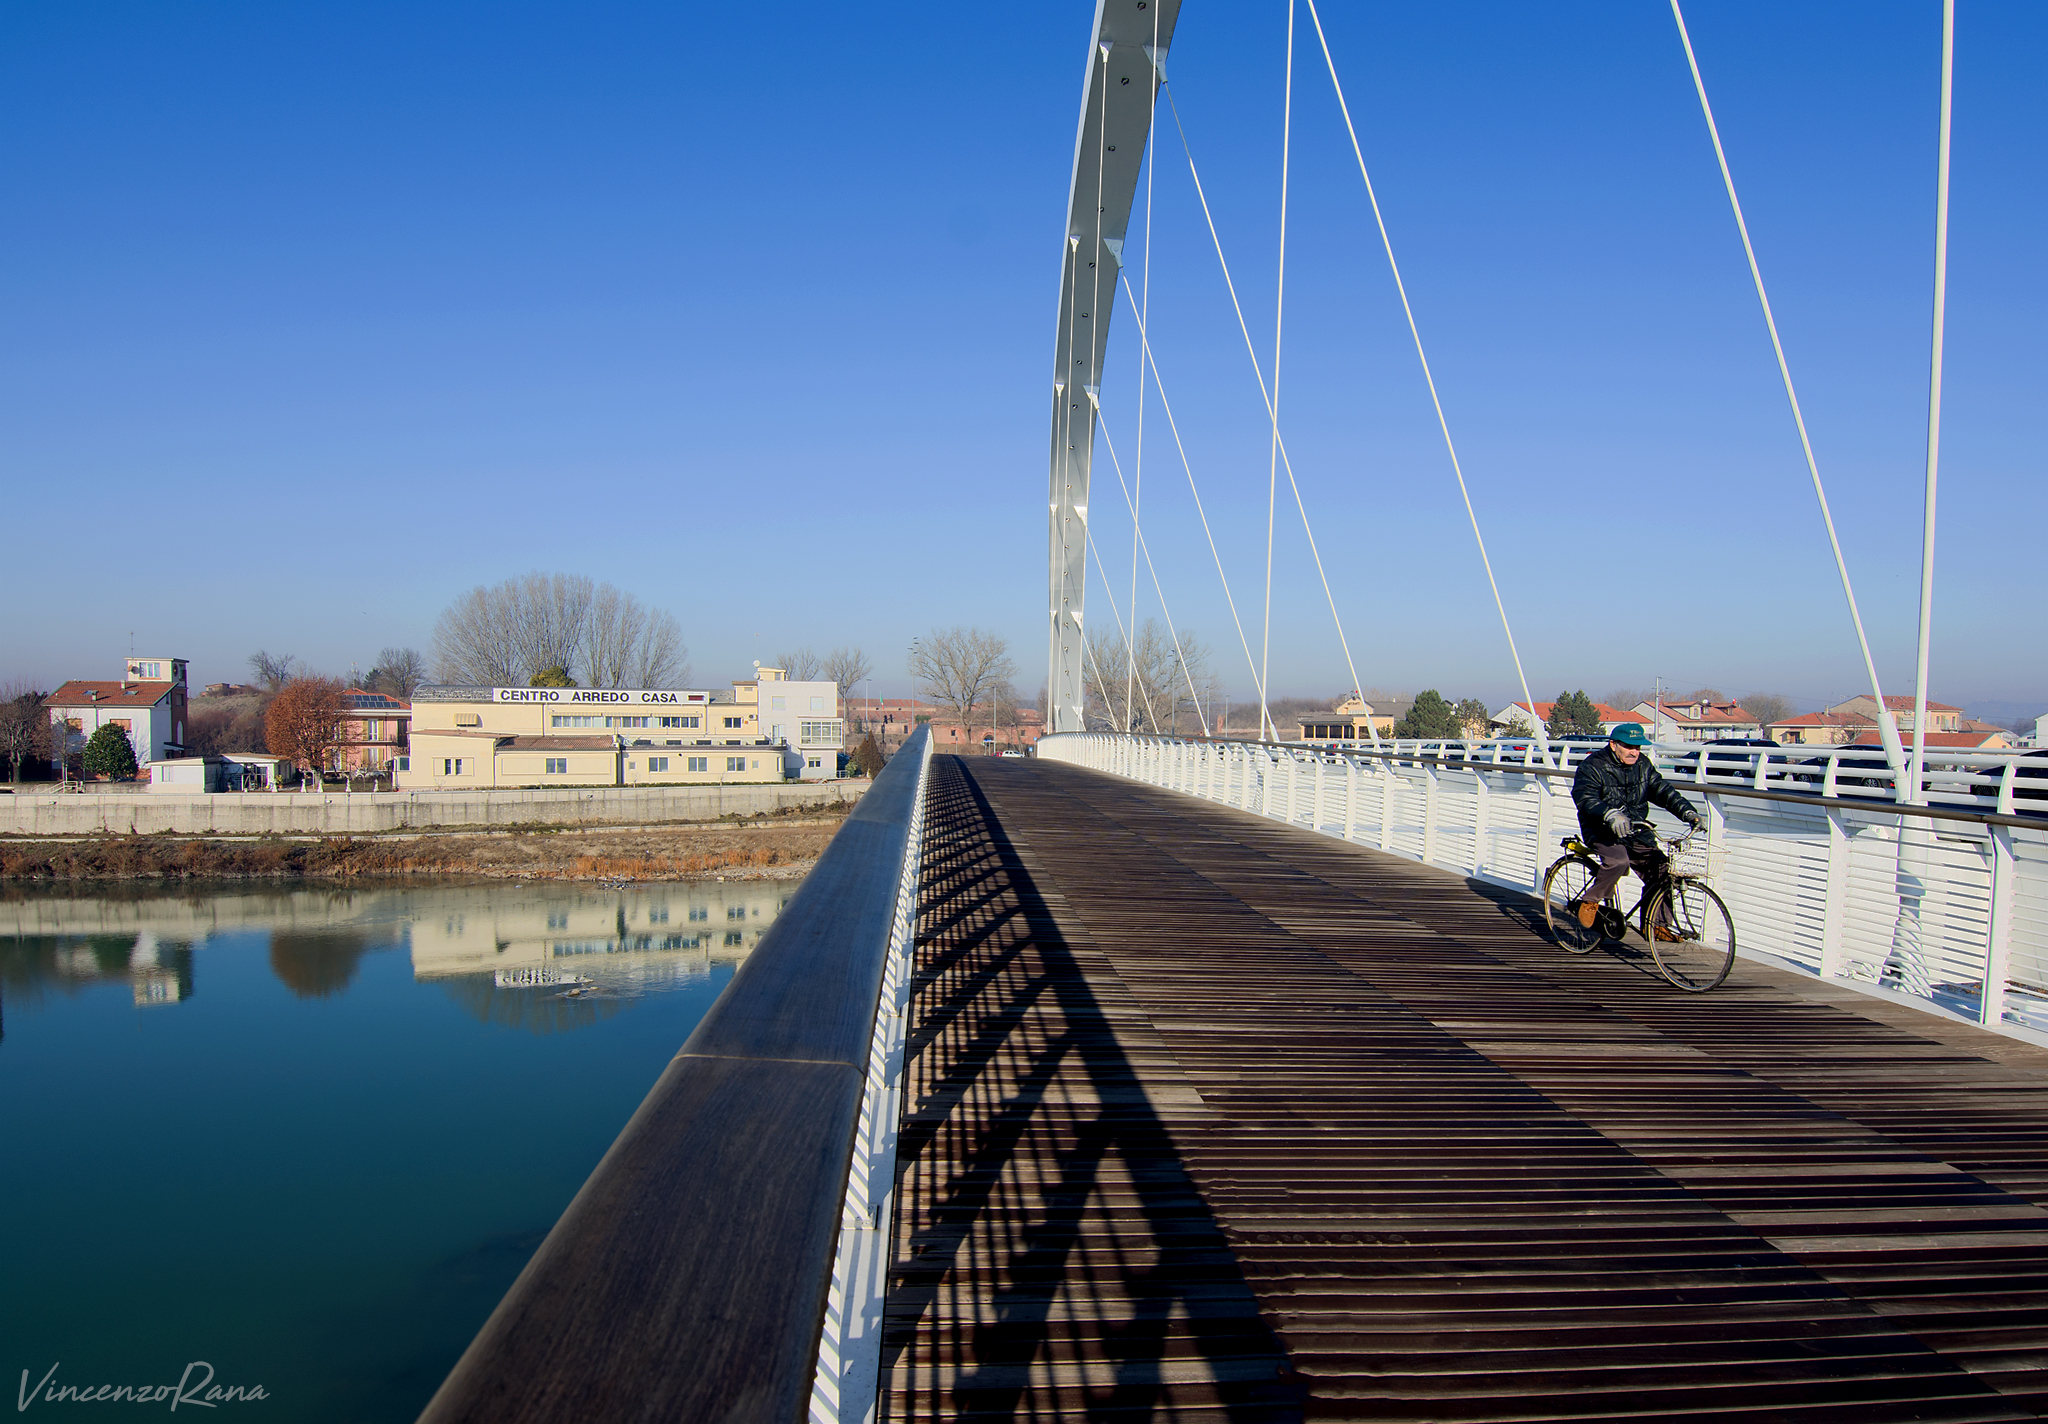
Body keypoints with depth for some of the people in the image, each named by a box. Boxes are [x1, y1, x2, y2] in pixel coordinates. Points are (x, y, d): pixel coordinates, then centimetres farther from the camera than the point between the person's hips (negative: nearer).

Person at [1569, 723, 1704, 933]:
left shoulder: (1643, 765, 7)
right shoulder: (1593, 766, -11)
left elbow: (1662, 790, 2)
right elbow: (1584, 798, -25)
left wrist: (1688, 812, -15)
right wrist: (1610, 815, -44)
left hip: (1636, 832, 6)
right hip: (1602, 831, -6)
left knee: (1660, 868, -10)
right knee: (1618, 861, -33)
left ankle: (1656, 923, 5)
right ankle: (1589, 902, -11)